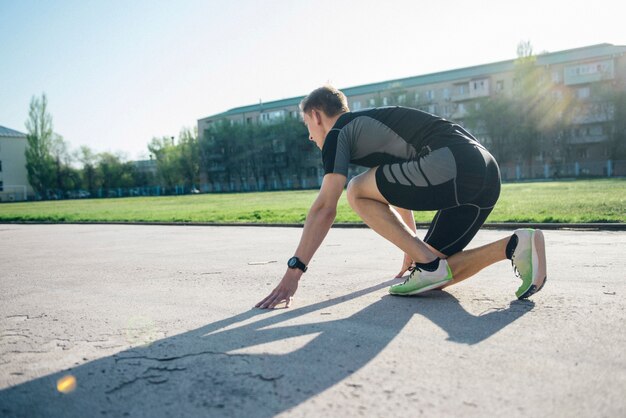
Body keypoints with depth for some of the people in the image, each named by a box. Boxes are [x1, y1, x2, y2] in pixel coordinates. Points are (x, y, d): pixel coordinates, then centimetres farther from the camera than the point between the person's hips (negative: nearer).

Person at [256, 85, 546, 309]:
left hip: (452, 165, -10)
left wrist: (293, 271, -3)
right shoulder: (371, 126, 31)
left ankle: (430, 265, -4)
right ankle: (516, 245, 3)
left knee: (357, 191, 0)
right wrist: (411, 255, 45)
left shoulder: (338, 133, 5)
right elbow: (400, 196, 38)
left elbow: (325, 208, -6)